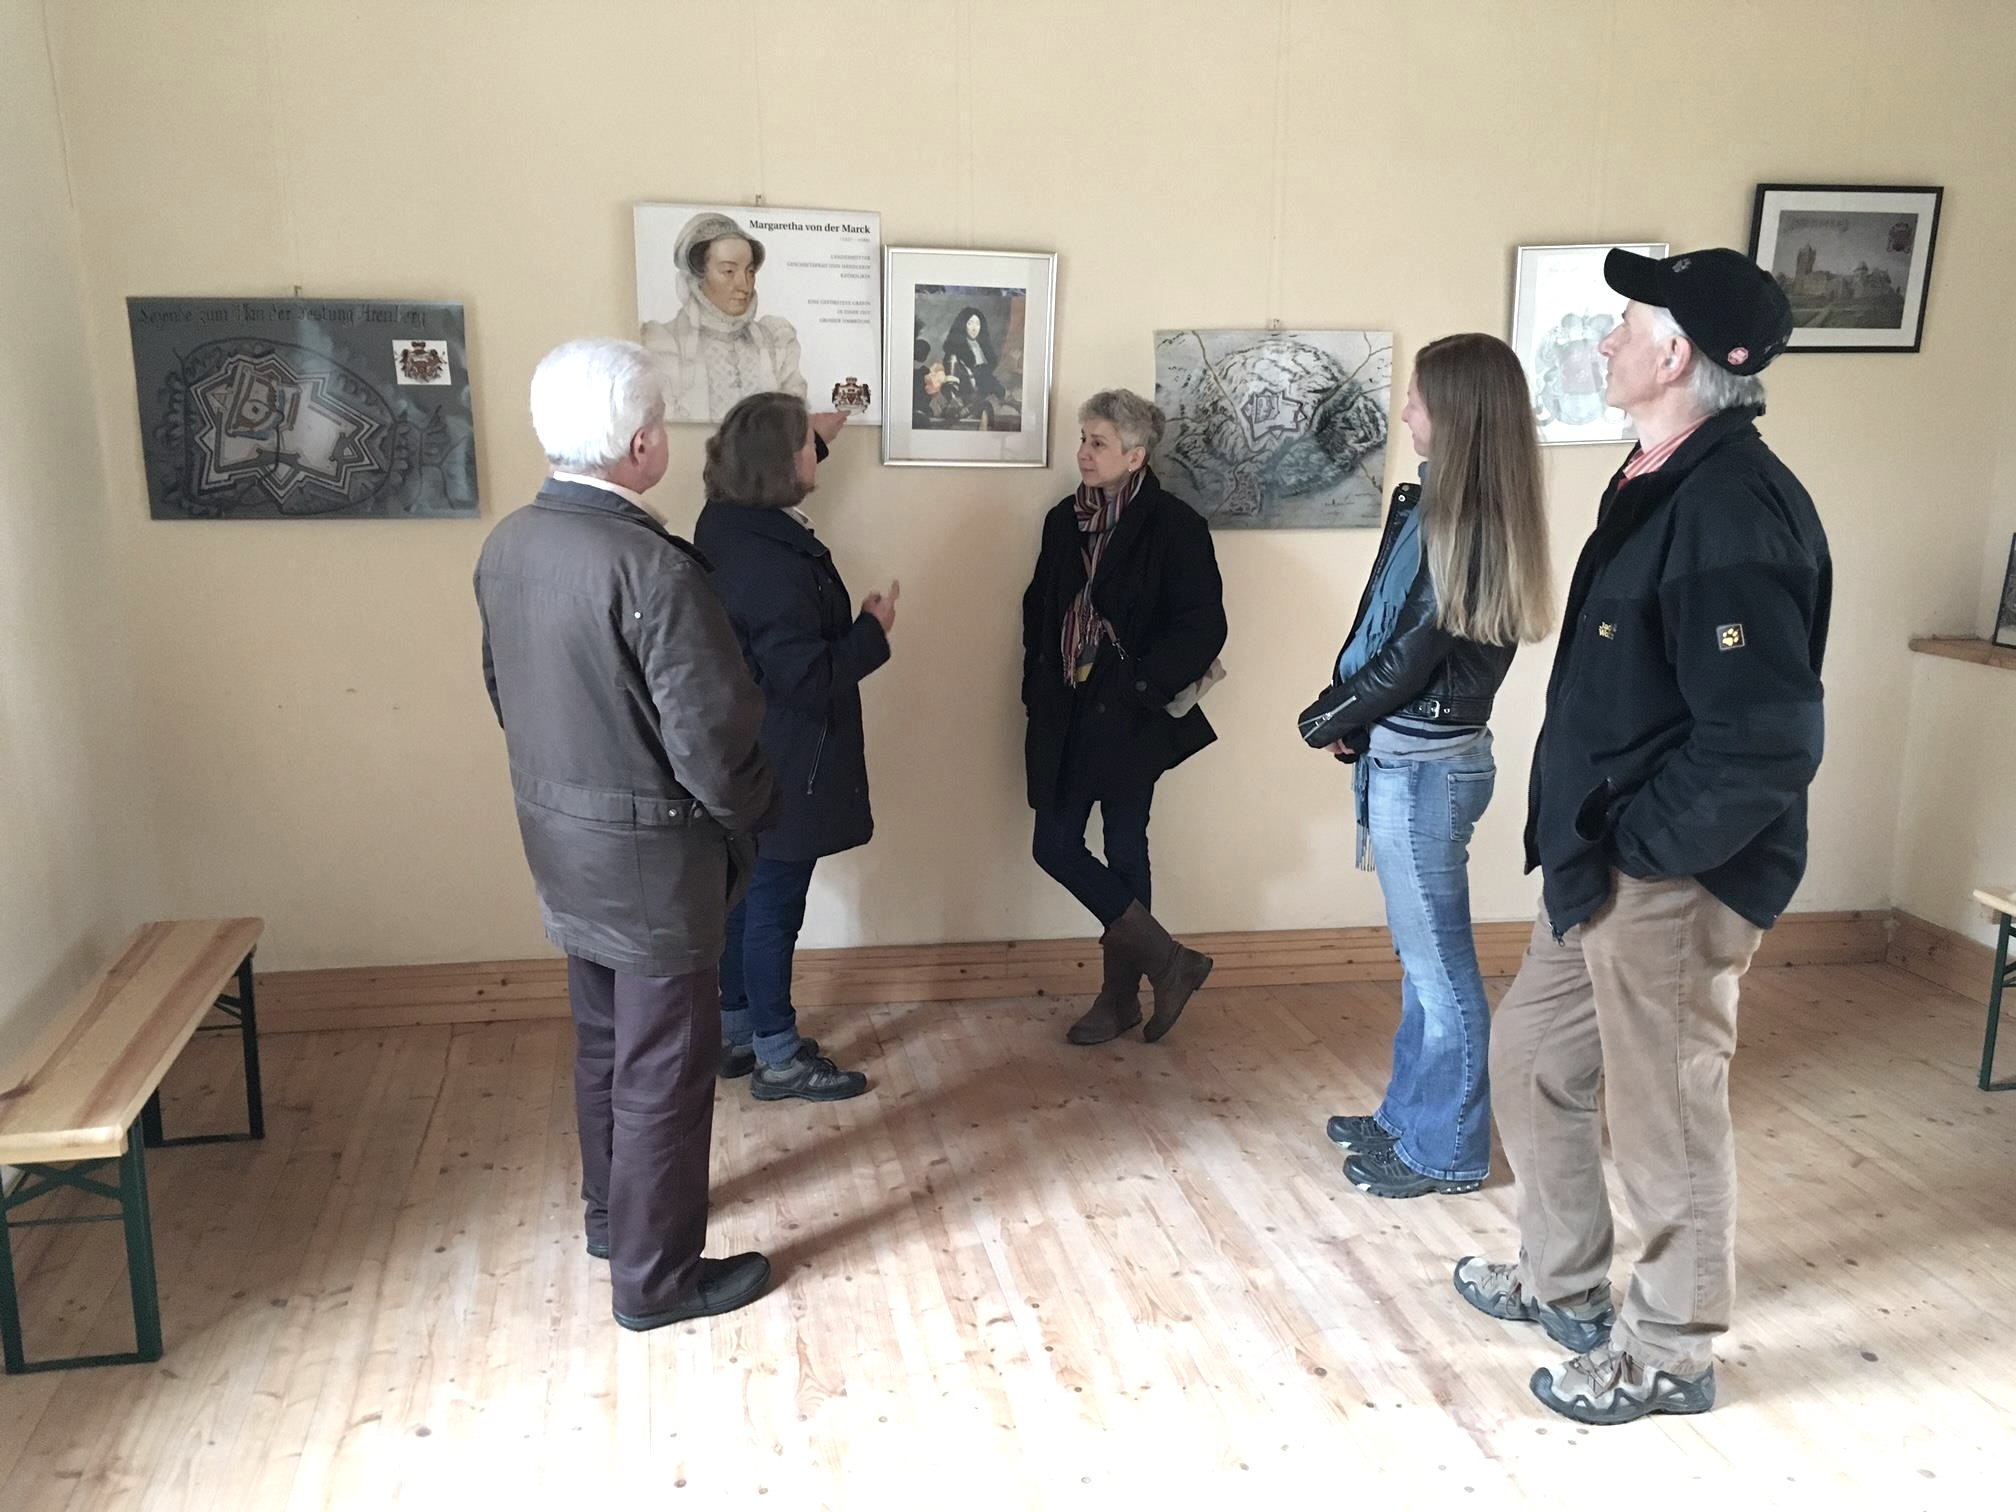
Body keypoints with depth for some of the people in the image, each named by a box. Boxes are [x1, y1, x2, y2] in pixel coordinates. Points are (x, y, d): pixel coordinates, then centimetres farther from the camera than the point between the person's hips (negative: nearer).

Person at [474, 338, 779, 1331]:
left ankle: (610, 1213, 43)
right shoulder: (654, 570, -26)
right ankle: (655, 1276, 23)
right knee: (663, 1069, 7)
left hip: (558, 839, 8)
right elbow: (713, 743, -23)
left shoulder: (506, 545, -1)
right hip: (649, 855, -8)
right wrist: (751, 816, -4)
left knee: (604, 1043, 24)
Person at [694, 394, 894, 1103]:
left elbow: (766, 480, 28)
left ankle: (735, 1033, 33)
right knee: (775, 908, 2)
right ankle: (778, 1062, 16)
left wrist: (816, 437, 37)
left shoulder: (724, 525, 2)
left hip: (745, 758, 10)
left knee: (745, 897, 19)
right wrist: (872, 630, -13)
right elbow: (806, 678, -26)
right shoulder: (776, 564, -28)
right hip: (785, 768, -10)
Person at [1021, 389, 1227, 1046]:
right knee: (1055, 845, 3)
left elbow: (1203, 627, -13)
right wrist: (1039, 691, 3)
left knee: (1124, 852, 1)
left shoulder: (1174, 525, -10)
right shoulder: (1065, 520, 8)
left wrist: (1141, 688, -17)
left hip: (1130, 719, -6)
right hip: (1067, 716, 6)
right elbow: (1039, 611, 13)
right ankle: (1168, 962, 16)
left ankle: (1121, 997, 19)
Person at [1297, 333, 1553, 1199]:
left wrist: (1329, 721, -6)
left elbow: (1412, 654, -19)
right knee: (1424, 957, 19)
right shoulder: (1441, 506, 9)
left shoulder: (1462, 524, -19)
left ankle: (1446, 1151, 19)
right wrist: (1343, 711, -1)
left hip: (1425, 765, -9)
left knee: (1438, 964, 4)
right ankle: (1410, 1117, 34)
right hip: (1413, 757, 9)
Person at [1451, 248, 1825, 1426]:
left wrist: (1632, 852, -18)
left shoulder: (1733, 506, -24)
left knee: (1665, 1118, 7)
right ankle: (1565, 1284, 41)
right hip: (1606, 868, 10)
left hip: (1673, 883, -10)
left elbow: (1765, 743, -29)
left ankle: (1671, 1356, 30)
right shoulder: (1663, 482, 8)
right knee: (1533, 1058, 22)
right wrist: (1584, 847, 10)